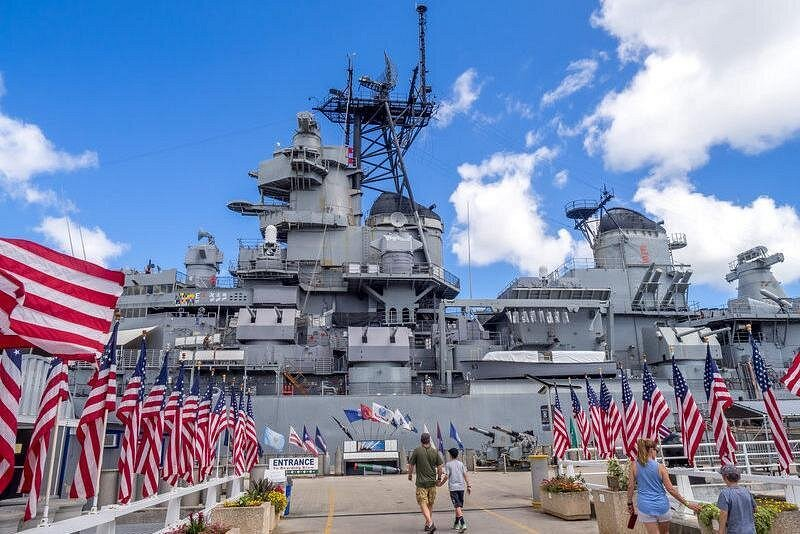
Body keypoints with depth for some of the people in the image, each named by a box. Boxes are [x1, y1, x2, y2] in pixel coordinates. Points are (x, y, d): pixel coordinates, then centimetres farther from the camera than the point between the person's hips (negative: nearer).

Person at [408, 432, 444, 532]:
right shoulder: (435, 452, 0)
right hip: (432, 482, 4)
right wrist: (439, 478, 17)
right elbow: (439, 467, 2)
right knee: (430, 504, 17)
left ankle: (430, 523, -21)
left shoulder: (417, 451, -8)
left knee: (423, 504, -5)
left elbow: (411, 465, -3)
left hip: (421, 482, -4)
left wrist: (410, 475, 15)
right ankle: (428, 523, 27)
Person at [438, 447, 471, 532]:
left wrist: (441, 483, 7)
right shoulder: (461, 464, 9)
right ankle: (456, 524, 24)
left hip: (453, 487, -5)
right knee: (460, 506, 14)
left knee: (457, 506, -9)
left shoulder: (448, 464, -3)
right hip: (461, 487, 5)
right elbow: (465, 475, 5)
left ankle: (463, 524, -22)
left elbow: (446, 476, -8)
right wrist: (468, 485, 8)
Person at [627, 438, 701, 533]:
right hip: (661, 506, 0)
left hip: (645, 507, 0)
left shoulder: (634, 465, -5)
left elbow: (631, 486, -3)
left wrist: (630, 503, 10)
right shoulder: (660, 467, -8)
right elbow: (670, 489, -7)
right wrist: (687, 503, 3)